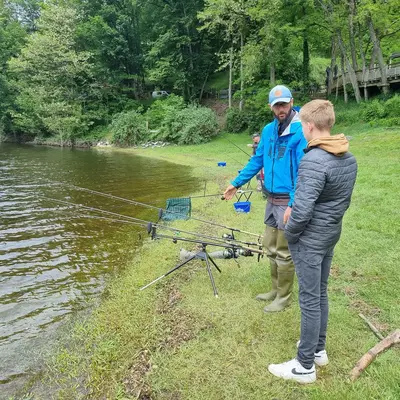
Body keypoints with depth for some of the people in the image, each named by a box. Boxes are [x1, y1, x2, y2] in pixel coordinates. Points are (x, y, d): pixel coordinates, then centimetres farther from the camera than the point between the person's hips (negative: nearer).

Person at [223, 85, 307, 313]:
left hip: (288, 201, -7)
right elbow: (257, 161, 17)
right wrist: (236, 184, 19)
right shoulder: (269, 130, 8)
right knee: (271, 247, 17)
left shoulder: (301, 131, -16)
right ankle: (276, 290, 34)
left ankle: (284, 297, 21)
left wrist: (293, 204, -23)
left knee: (283, 252, 3)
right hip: (271, 199, 7)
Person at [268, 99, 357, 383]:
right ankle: (318, 349, 36)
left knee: (310, 300, 2)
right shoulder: (349, 158, 4)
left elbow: (302, 210, -28)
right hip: (331, 235, 9)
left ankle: (305, 366, 16)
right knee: (321, 293, 20)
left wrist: (289, 233, -10)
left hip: (309, 240, -8)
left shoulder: (314, 161, -25)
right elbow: (345, 201, 12)